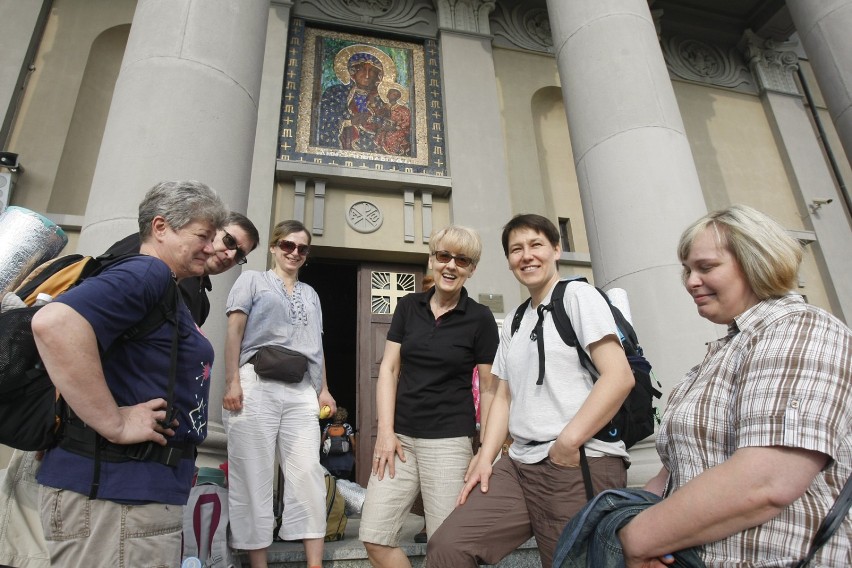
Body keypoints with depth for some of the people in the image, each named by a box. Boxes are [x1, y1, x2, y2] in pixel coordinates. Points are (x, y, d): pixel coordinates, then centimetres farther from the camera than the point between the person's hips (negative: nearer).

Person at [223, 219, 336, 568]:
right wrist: (232, 383, -9)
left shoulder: (310, 294, 24)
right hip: (257, 385, -3)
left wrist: (324, 389, 13)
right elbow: (234, 332, 2)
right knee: (254, 477, 0)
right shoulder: (252, 280, 13)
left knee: (308, 474, -2)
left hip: (302, 391, 4)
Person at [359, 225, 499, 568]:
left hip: (449, 440, -3)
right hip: (400, 436, 4)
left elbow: (489, 387, 1)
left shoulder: (480, 318, -3)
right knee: (374, 538, 4)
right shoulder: (409, 306, 6)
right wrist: (385, 431, -3)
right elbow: (388, 369, 5)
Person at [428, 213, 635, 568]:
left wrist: (567, 443, -14)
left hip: (583, 464, -6)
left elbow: (619, 377, -13)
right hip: (520, 465, 6)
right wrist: (485, 458, 7)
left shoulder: (578, 296, -2)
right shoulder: (513, 321, 18)